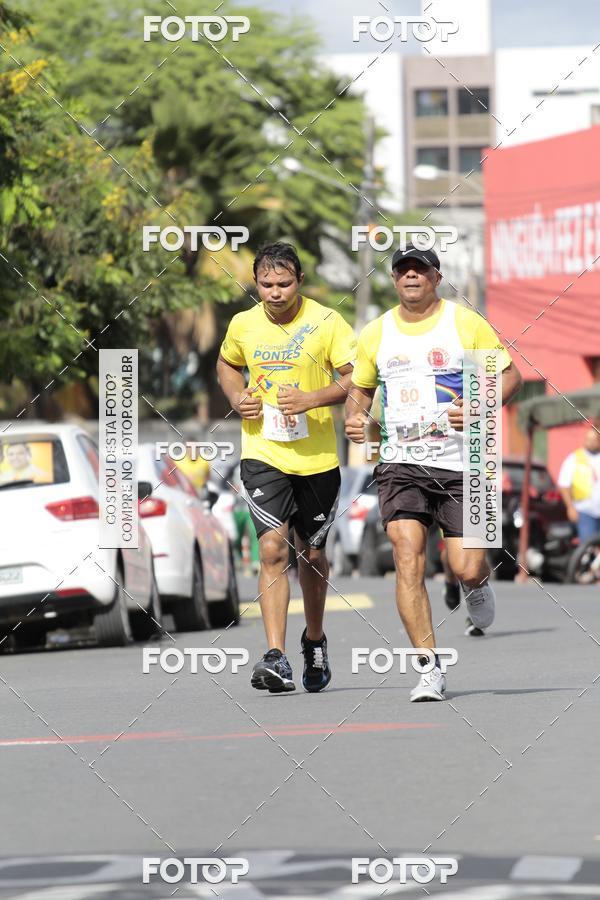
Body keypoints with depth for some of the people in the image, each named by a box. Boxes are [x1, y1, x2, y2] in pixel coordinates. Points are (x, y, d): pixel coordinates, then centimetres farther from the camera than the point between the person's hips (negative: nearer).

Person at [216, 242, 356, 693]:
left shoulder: (326, 322, -8)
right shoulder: (243, 325, 1)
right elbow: (227, 365, 22)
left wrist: (311, 398, -22)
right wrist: (236, 397, 1)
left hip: (317, 457, 0)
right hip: (263, 454, 0)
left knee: (311, 554, 14)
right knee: (273, 549, -15)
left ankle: (315, 640, 39)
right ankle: (276, 659, -21)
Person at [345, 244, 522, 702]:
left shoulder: (466, 323, -1)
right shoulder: (376, 333, 8)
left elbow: (510, 374, 2)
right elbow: (360, 386, 22)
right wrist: (355, 418, 0)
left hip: (460, 464, -2)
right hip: (401, 463, 2)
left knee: (467, 570, -6)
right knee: (409, 564, -15)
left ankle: (478, 584, 34)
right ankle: (431, 670, -11)